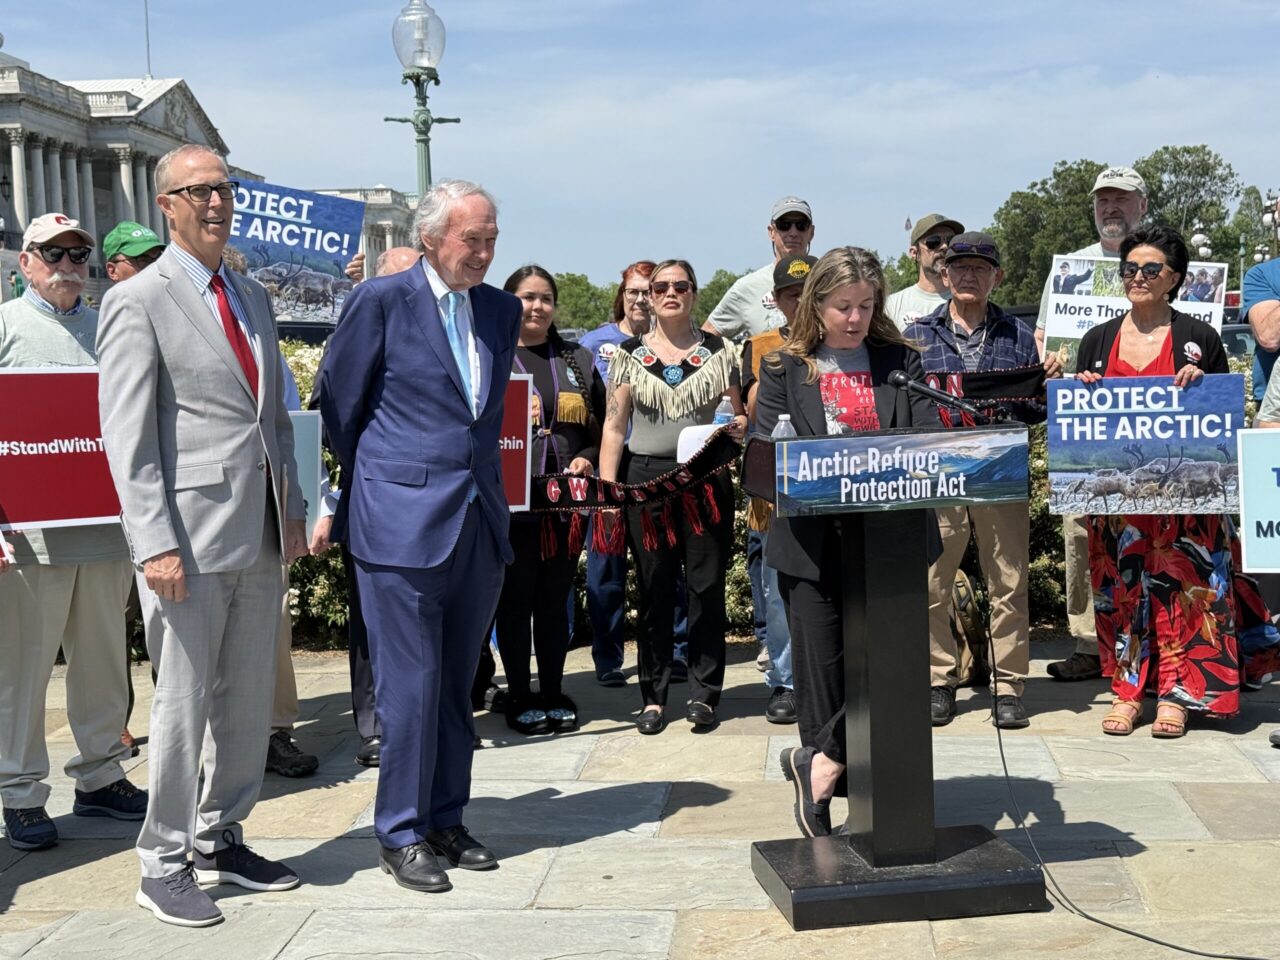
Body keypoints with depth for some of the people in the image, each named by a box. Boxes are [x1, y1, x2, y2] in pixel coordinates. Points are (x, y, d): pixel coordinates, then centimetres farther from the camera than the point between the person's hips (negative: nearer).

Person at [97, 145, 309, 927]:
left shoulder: (253, 298, 16)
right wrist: (155, 544, -18)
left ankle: (222, 841, 28)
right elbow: (127, 436, -12)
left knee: (249, 702, 13)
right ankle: (165, 864, 14)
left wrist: (293, 509, 12)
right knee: (184, 705, 0)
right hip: (190, 537, -7)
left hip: (262, 538, 7)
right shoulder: (138, 301, -6)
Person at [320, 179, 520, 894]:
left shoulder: (502, 310, 10)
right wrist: (374, 483, 10)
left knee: (458, 683, 12)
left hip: (481, 520, 5)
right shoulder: (382, 300, -6)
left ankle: (446, 820, 24)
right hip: (402, 521, -5)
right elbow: (339, 404, 2)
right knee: (410, 685, -1)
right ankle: (402, 834, 12)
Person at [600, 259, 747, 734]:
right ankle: (654, 696, 12)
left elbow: (739, 412, 13)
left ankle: (703, 692, 10)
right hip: (646, 477, 0)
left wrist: (738, 424, -11)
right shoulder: (629, 354, 6)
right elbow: (614, 424, 4)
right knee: (654, 590, 4)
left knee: (706, 585, 0)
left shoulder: (717, 351, 7)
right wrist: (606, 486, -5)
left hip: (706, 478, 0)